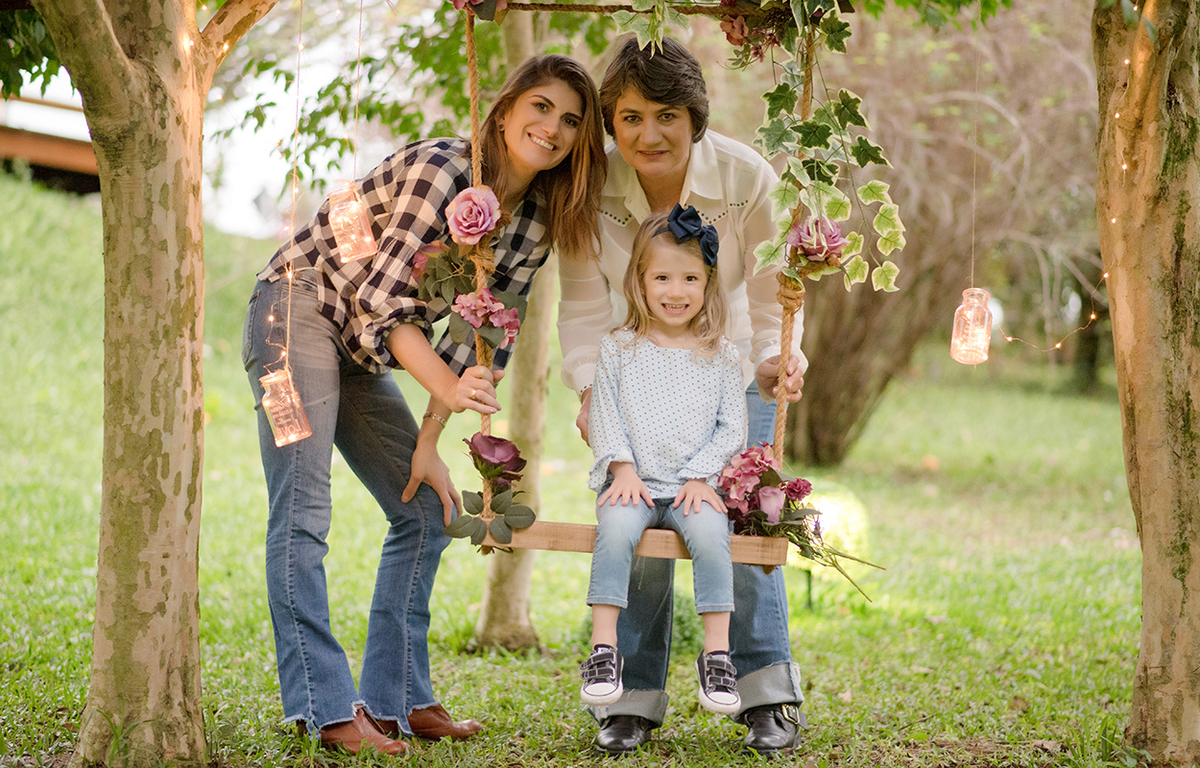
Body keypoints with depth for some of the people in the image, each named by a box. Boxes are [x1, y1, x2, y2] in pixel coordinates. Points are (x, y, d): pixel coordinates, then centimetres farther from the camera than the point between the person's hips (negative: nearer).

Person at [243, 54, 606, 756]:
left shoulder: (535, 226, 1)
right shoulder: (440, 169, -21)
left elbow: (474, 339, 4)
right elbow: (382, 295, -24)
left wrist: (428, 443, -2)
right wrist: (447, 389, -35)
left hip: (364, 350, 9)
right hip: (300, 309, -9)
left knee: (428, 511, 5)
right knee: (303, 511, -17)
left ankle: (396, 699, 10)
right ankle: (326, 708, -19)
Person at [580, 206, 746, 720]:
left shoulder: (720, 356, 8)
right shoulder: (619, 349, 8)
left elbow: (731, 427, 5)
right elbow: (605, 416, 6)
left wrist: (701, 476, -7)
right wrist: (623, 467, -9)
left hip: (694, 485, 0)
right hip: (633, 481, 0)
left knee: (710, 534, -30)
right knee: (616, 529, -31)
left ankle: (717, 654, -24)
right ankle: (603, 649, -27)